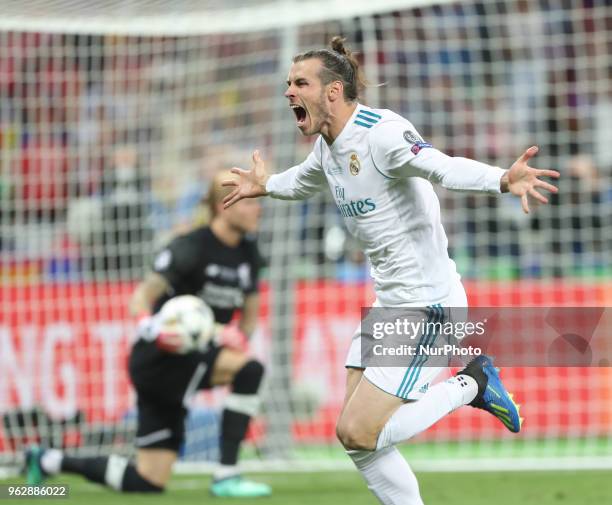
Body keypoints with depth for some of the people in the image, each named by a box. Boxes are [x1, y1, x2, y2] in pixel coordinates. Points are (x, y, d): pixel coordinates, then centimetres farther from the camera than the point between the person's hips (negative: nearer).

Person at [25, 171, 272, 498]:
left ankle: (48, 461, 22)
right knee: (249, 369, -30)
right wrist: (151, 327, -40)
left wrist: (240, 335, -7)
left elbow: (249, 315, 16)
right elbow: (143, 297, -19)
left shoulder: (247, 255, 7)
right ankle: (226, 476, -24)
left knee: (147, 483, 7)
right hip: (157, 359, -8)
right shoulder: (192, 248, -15)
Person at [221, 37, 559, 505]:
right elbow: (304, 181, 32)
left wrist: (503, 179, -57)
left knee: (358, 434, -13)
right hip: (389, 304, 9)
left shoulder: (382, 132, -21)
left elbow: (443, 167, -39)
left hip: (428, 307, -9)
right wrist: (266, 186, 51)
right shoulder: (328, 148, 7)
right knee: (357, 437, 6)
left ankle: (470, 385, 3)